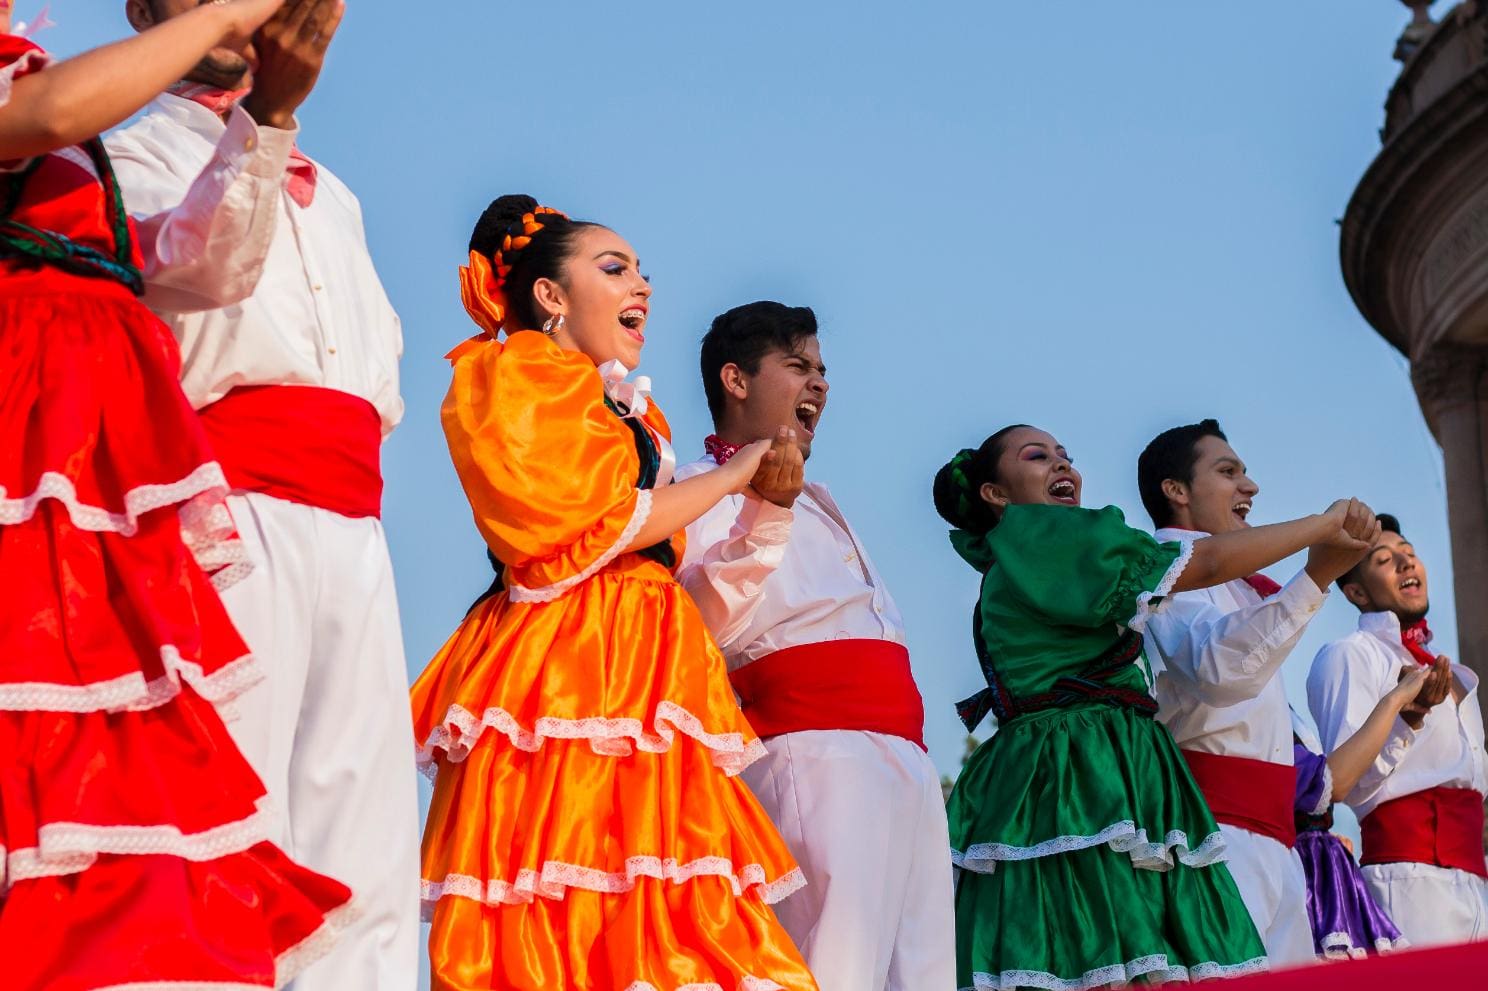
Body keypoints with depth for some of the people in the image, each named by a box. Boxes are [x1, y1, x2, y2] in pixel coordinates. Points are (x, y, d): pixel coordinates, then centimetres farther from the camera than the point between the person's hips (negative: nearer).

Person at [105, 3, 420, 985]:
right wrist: (268, 112, -26)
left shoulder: (329, 193, 30)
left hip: (351, 522, 7)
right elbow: (206, 259, -11)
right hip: (234, 506, -6)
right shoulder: (137, 152, 10)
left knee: (368, 821, -1)